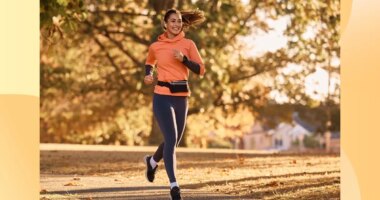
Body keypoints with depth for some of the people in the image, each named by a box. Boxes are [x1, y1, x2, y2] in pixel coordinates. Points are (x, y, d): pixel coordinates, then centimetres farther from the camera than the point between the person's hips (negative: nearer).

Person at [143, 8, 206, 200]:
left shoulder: (188, 44, 4)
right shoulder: (155, 46, 3)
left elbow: (200, 70, -2)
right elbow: (149, 63, 24)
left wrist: (183, 58, -16)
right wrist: (148, 75, 4)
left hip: (181, 98, 3)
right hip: (163, 96, -3)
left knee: (174, 140, 16)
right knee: (171, 138, -18)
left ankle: (152, 161, 48)